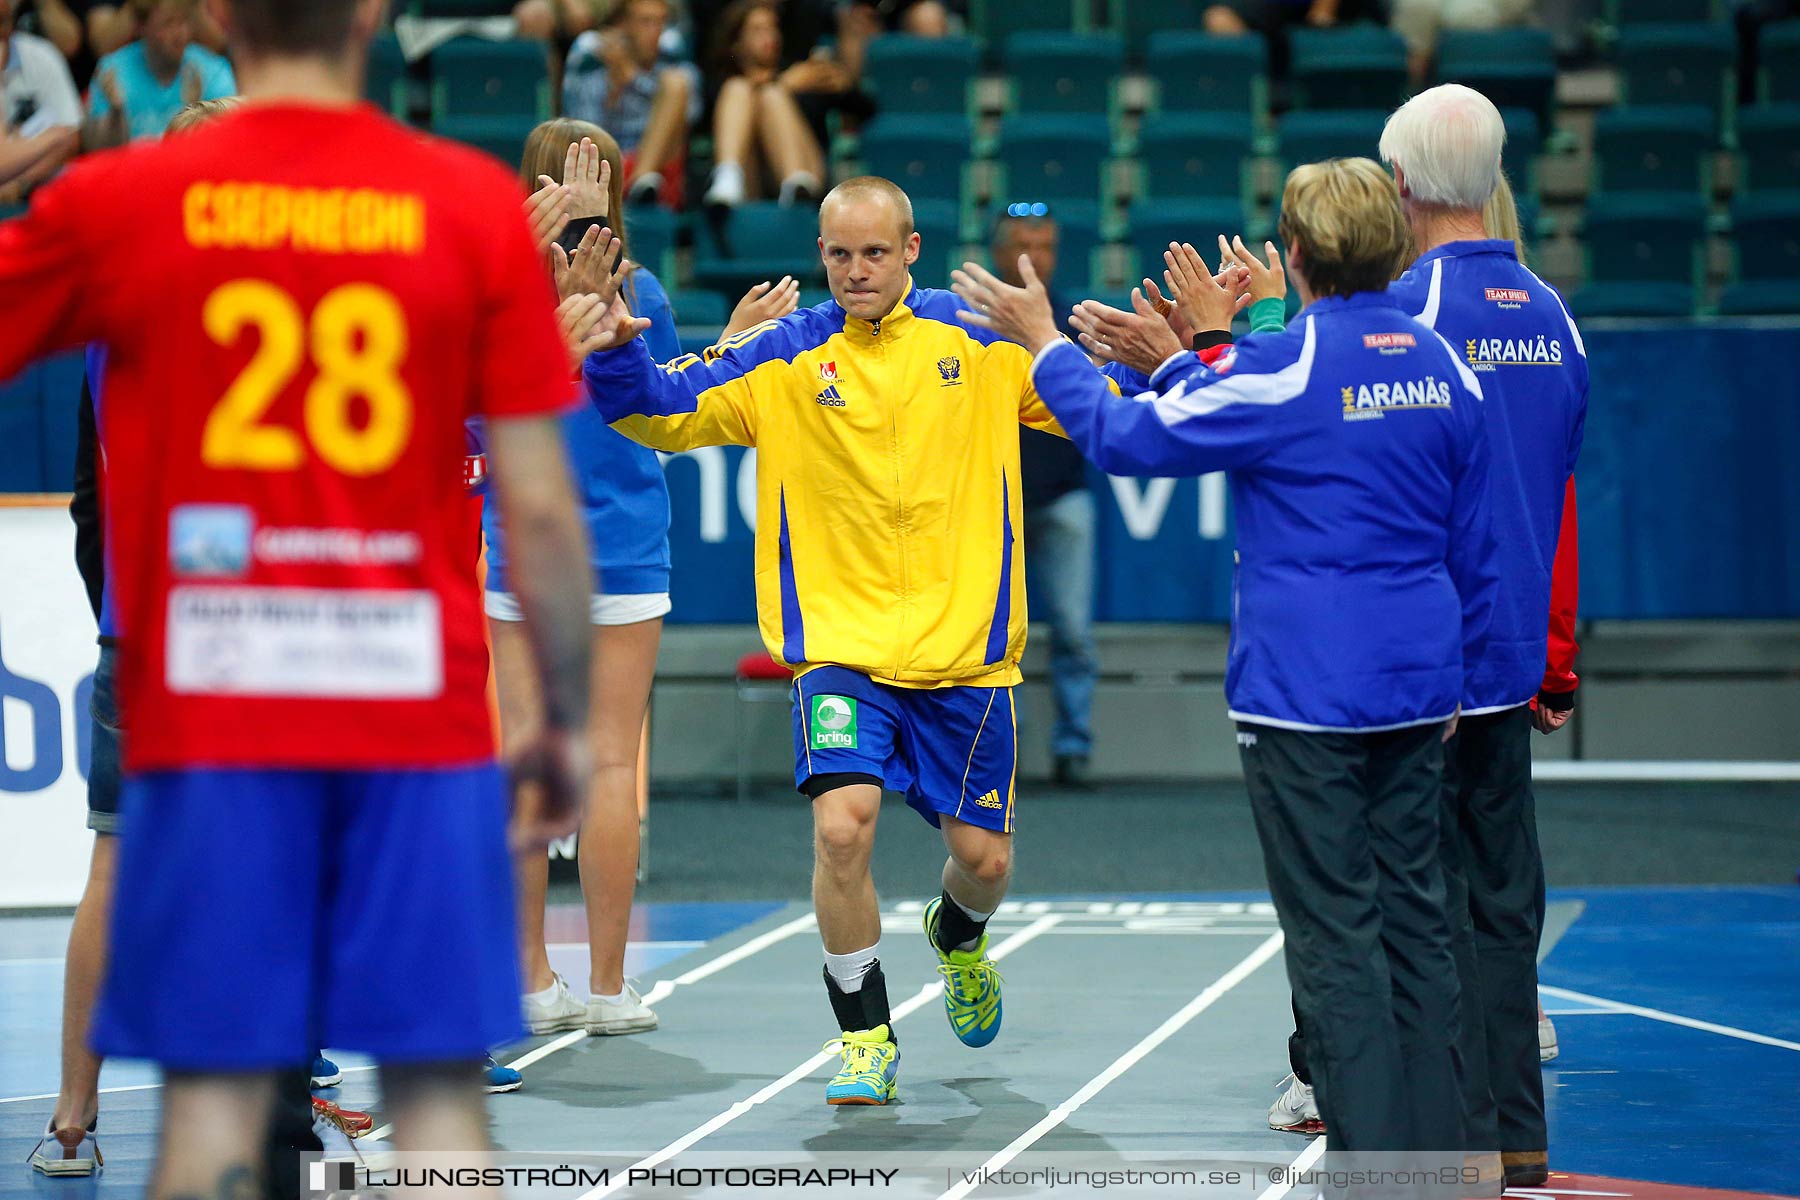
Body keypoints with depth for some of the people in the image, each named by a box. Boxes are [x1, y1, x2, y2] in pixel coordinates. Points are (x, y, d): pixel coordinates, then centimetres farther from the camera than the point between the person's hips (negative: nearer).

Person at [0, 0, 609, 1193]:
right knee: (438, 1085, 3)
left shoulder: (118, 199, 0)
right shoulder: (478, 204, 0)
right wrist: (567, 724, 8)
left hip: (208, 714, 0)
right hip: (420, 704, 0)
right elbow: (541, 506, -1)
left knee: (215, 1090, 3)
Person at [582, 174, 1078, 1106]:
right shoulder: (783, 359, 1)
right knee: (841, 826, -21)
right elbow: (656, 411, 1)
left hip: (966, 648, 1)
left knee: (983, 856, 6)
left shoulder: (983, 341, 2)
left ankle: (958, 936, 46)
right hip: (840, 645, -1)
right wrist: (615, 354, -19)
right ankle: (864, 1036, -2)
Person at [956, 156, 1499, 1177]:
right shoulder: (1443, 364, 6)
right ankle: (1436, 1150, 14)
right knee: (1414, 911, 12)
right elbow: (1476, 547, 14)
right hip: (1416, 688, 6)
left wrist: (1044, 345, 10)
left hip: (1307, 691, -6)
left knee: (1335, 933, -3)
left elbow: (1131, 436, -3)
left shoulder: (1285, 365, -13)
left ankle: (1374, 1153, -5)